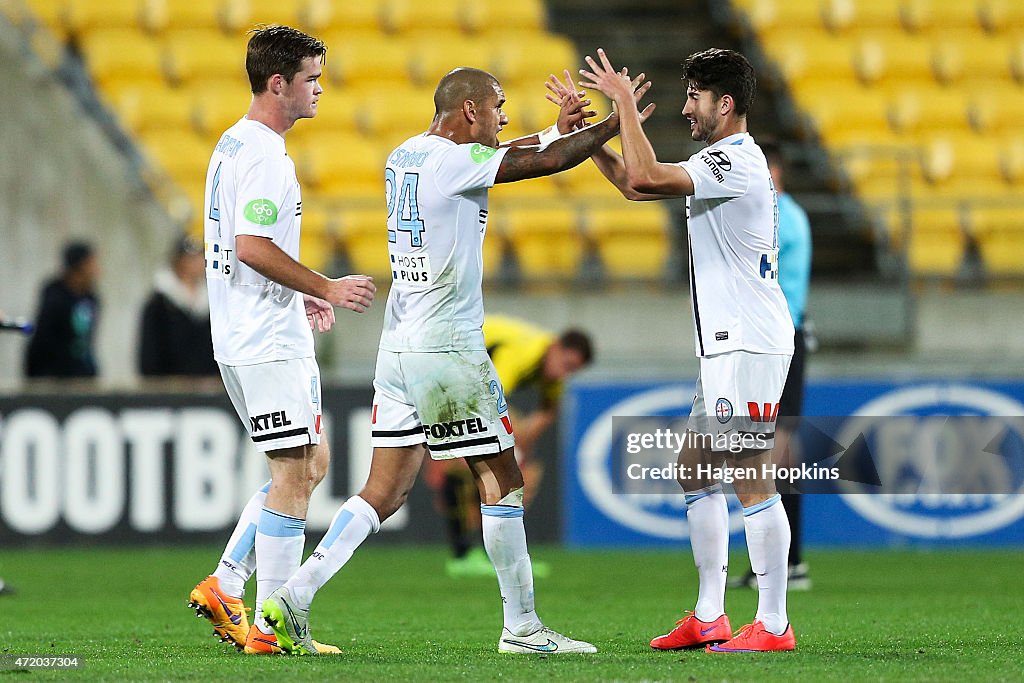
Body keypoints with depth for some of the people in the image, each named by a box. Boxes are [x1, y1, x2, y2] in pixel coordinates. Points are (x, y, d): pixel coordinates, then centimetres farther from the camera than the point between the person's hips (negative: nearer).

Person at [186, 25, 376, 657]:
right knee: (295, 475, -7)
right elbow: (252, 247, -24)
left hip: (249, 337, 11)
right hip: (270, 344, -11)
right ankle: (269, 627, -5)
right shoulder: (263, 155, -16)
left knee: (310, 463, 15)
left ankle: (224, 586, 13)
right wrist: (327, 289, -17)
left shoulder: (235, 146, 16)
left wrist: (300, 296, 20)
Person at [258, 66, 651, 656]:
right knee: (501, 478, 3)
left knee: (385, 491, 7)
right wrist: (617, 123, 1)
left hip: (398, 346, 8)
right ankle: (522, 628, 6)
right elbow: (548, 162, -12)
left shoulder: (404, 157, 12)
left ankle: (295, 597, -4)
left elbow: (499, 158, 29)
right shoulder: (454, 161, -13)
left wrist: (558, 125, 29)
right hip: (448, 348, -8)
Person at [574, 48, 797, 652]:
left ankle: (774, 625, -8)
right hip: (727, 346, 11)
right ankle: (709, 617, 18)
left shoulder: (738, 160, -15)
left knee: (752, 482, -10)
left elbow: (646, 178, -26)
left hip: (750, 345, -11)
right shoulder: (720, 161, 17)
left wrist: (626, 101, -16)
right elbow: (635, 184, 25)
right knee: (696, 471, 14)